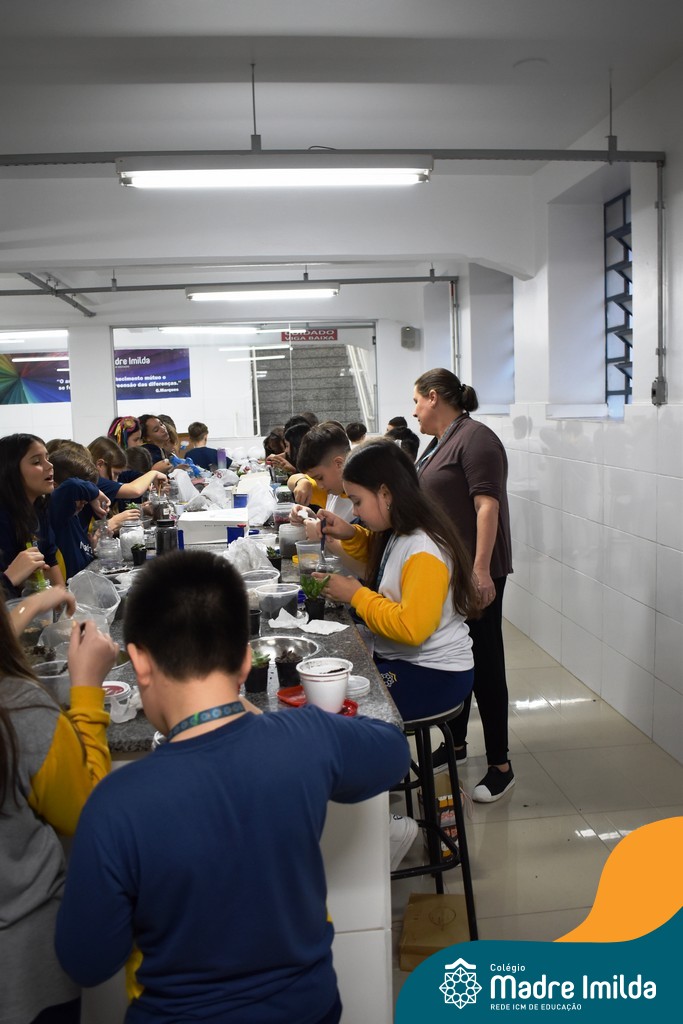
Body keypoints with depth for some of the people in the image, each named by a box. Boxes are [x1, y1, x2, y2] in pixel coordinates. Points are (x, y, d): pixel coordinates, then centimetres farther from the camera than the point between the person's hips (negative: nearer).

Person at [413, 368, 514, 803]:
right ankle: (456, 743, 32)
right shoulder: (441, 443, 14)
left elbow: (488, 505, -21)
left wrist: (482, 569, -26)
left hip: (474, 572, -9)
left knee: (484, 664, -2)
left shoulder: (475, 438, -14)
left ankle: (500, 766, 8)